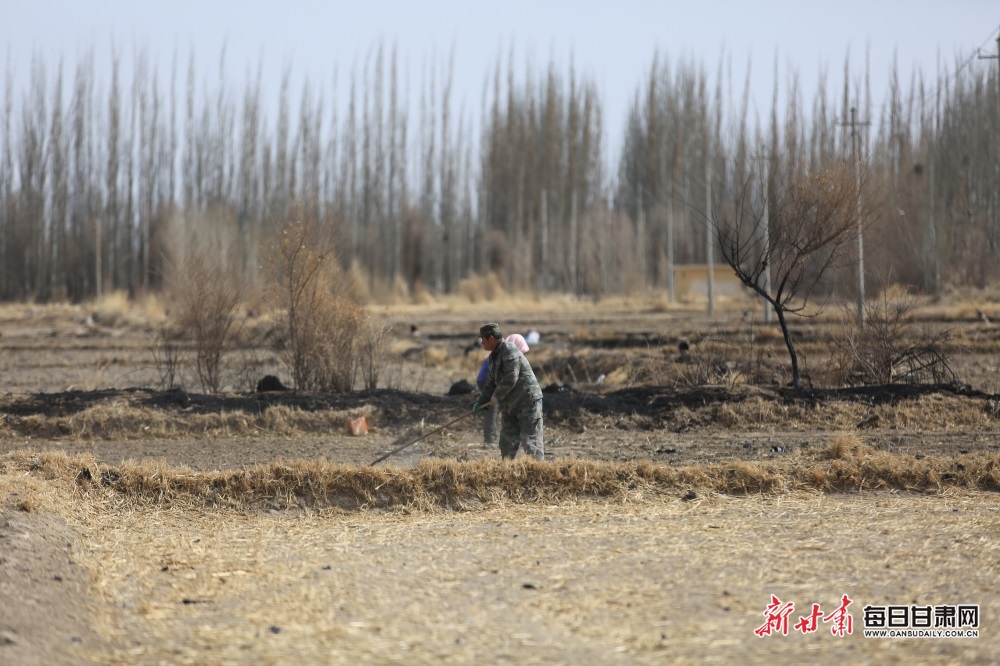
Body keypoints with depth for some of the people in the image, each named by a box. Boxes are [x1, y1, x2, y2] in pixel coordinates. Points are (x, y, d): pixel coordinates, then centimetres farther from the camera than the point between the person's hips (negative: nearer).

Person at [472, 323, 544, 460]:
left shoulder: (509, 351, -16)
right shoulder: (493, 357, 14)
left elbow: (510, 379, -23)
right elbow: (490, 383, 16)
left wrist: (496, 398, -13)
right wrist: (481, 403, 4)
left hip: (527, 401, -9)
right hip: (510, 405, 9)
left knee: (530, 441, -9)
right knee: (507, 441, 10)